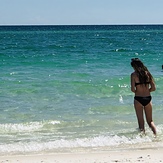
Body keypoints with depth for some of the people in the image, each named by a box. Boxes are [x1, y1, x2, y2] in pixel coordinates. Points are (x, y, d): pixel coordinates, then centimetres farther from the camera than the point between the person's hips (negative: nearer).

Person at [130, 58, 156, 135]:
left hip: (138, 99, -4)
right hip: (148, 98, 4)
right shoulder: (147, 73, 3)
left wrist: (137, 92, 7)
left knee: (141, 122, 7)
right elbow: (153, 88, 1)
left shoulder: (134, 74, -8)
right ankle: (156, 135, -3)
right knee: (150, 121, 15)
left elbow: (132, 89, -14)